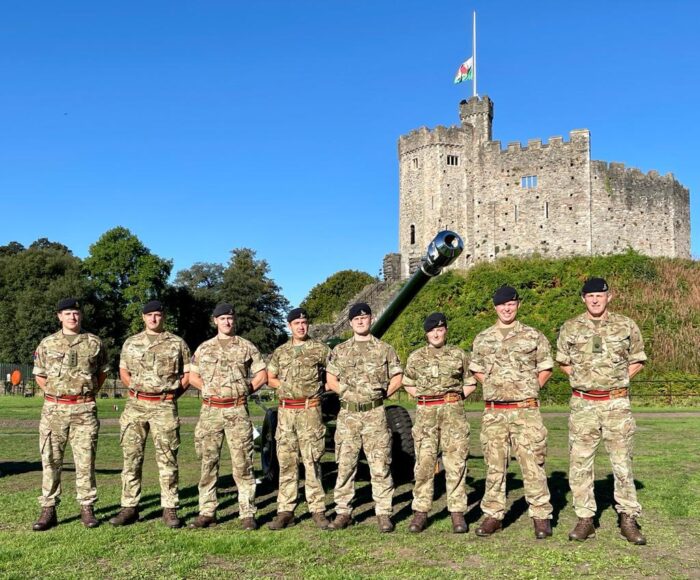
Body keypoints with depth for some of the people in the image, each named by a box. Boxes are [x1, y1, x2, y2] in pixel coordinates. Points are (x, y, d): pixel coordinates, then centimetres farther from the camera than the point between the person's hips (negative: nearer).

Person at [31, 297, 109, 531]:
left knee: (85, 460, 1)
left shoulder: (94, 343, 5)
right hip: (53, 409, 1)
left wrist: (88, 393, 7)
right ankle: (48, 510, 10)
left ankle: (87, 508, 9)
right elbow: (40, 376, 15)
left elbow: (102, 373, 16)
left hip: (85, 409, -1)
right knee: (51, 460, 3)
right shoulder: (47, 344, 6)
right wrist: (56, 392, 7)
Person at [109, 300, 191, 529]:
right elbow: (123, 371, 18)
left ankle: (169, 509, 5)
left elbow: (188, 373, 9)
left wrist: (173, 393, 1)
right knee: (131, 457, 3)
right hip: (135, 405, 2)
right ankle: (129, 507, 11)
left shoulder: (177, 343, 6)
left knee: (167, 459, 0)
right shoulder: (131, 343, 12)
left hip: (164, 407, -2)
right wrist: (135, 387, 5)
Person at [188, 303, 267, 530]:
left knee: (242, 464, -2)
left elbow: (262, 375, 8)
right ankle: (207, 512, 15)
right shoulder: (204, 348, 12)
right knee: (208, 462, 6)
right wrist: (207, 389, 2)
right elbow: (193, 376, 18)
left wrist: (245, 390, -2)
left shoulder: (246, 347, 6)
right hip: (210, 410, 2)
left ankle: (247, 514, 3)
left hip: (237, 410, -2)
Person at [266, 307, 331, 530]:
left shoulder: (320, 350, 3)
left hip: (310, 410, -3)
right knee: (286, 462, 5)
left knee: (312, 462, -3)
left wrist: (315, 386, -2)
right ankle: (285, 511, 10)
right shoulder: (280, 352, 13)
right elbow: (270, 378, 18)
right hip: (285, 411, 3)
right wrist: (284, 385, 1)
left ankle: (318, 510, 4)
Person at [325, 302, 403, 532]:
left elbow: (397, 376, 9)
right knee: (345, 465, 4)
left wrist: (383, 393, -2)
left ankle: (383, 513, 5)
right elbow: (330, 379, 12)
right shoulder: (340, 350, 10)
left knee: (380, 465, -2)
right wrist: (346, 390, -1)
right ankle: (343, 512, 12)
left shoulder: (384, 349, 6)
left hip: (375, 413, -2)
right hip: (347, 413, 2)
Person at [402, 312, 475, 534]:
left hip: (454, 412, 0)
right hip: (425, 413, 1)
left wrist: (457, 397, 3)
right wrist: (422, 396, 6)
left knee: (456, 463, -2)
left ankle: (457, 512, 5)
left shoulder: (459, 355, 8)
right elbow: (408, 384, 21)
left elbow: (470, 384, 16)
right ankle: (420, 512, 5)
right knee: (424, 462, -2)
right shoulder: (416, 357, 10)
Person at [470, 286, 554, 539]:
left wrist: (529, 389, 1)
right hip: (494, 412, 3)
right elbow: (476, 370, 21)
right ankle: (493, 514, 14)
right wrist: (494, 386, 8)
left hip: (526, 411, -2)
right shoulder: (482, 339, 10)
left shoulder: (533, 336, 4)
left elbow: (545, 369, 10)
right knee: (494, 465, 6)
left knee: (532, 464, -2)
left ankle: (541, 515, 7)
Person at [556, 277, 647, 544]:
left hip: (617, 403, -1)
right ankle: (585, 519, 11)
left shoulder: (626, 326, 2)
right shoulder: (570, 328, 4)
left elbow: (637, 361, 12)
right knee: (579, 462, 1)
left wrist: (617, 379, 1)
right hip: (583, 404, 1)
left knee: (622, 462, 3)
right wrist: (583, 379, 5)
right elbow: (563, 362, 17)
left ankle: (628, 520, 12)